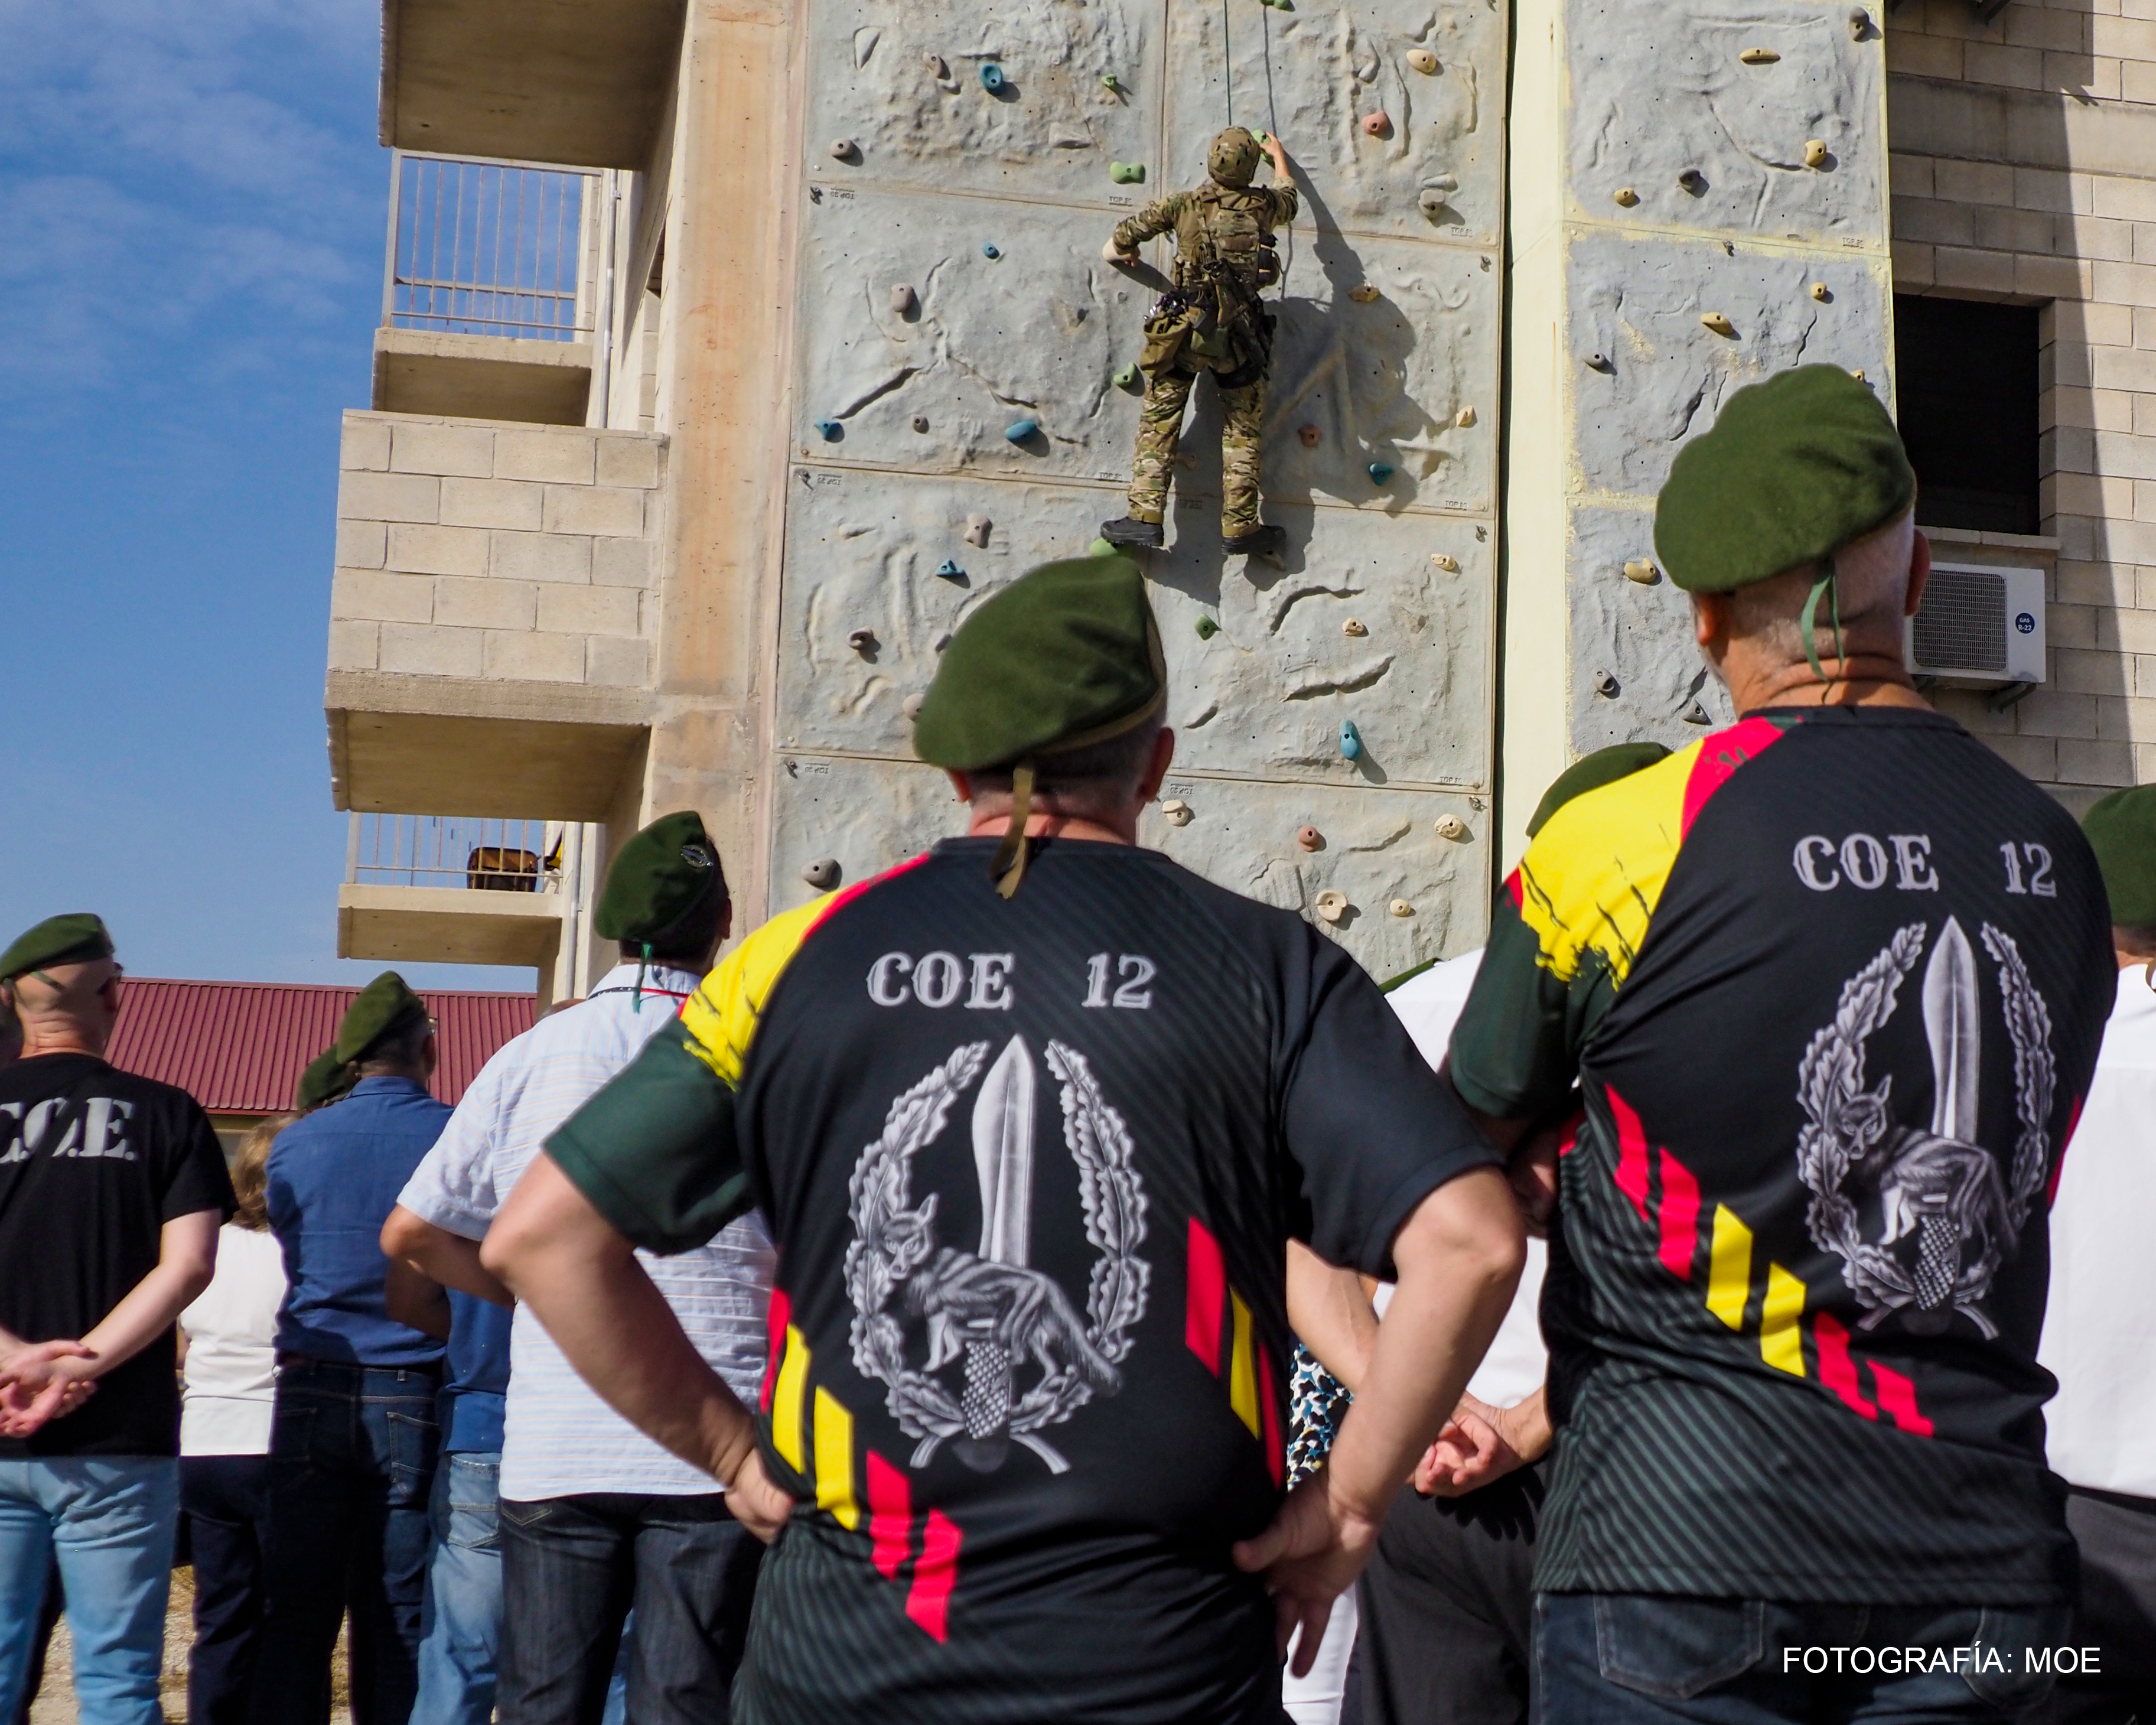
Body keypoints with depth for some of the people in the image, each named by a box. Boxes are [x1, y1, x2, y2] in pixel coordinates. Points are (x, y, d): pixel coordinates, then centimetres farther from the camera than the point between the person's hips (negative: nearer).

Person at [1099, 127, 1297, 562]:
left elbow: (1127, 231, 8)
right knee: (1243, 432, 8)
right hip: (1239, 331, 0)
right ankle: (1240, 527, 6)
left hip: (1184, 327, 0)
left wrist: (1119, 250, 31)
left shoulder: (1184, 203, 0)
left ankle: (1146, 517, -3)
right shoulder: (1262, 207, 4)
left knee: (1158, 424, 5)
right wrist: (1278, 154, 47)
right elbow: (1288, 196, 28)